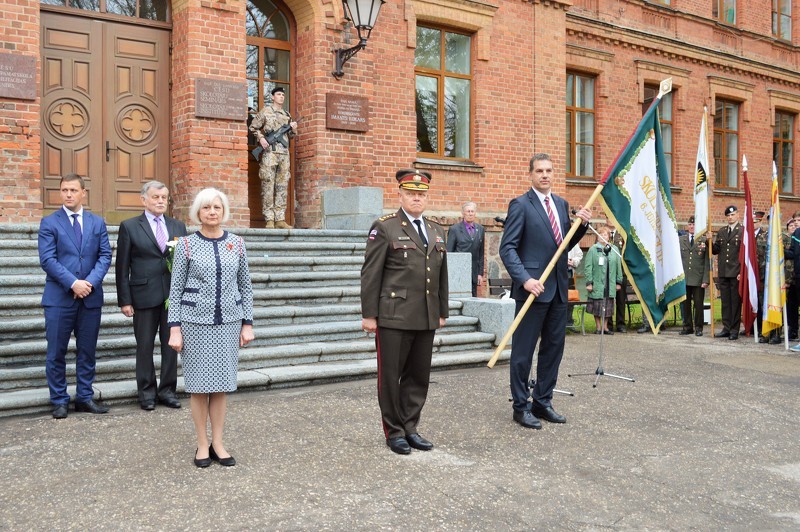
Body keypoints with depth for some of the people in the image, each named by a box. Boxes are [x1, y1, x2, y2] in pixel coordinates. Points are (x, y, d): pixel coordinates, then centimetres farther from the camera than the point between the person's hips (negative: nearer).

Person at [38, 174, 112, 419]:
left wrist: (90, 282, -12)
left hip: (91, 297, 3)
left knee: (87, 351, 9)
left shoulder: (97, 222, 10)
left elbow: (105, 255, 3)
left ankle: (85, 397, 19)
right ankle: (59, 401, 14)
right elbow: (47, 259, -8)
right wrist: (73, 283, -17)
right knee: (56, 352, 3)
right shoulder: (49, 223, 1)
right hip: (59, 297, -3)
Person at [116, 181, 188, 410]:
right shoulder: (129, 227, 1)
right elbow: (122, 267, -1)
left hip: (174, 295, 3)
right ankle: (147, 392, 19)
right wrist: (125, 300, -6)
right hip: (145, 295, -3)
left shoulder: (178, 226, 10)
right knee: (145, 346, 6)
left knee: (172, 344, 7)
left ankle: (167, 390, 19)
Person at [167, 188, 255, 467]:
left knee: (221, 384, 7)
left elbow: (245, 285, 9)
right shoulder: (186, 244, -2)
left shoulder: (237, 243, 4)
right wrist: (174, 329, -6)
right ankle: (202, 444, 19)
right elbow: (176, 288, -1)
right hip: (195, 322, -2)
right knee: (199, 384, 5)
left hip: (228, 323, 2)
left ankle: (218, 443, 19)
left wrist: (247, 324, 5)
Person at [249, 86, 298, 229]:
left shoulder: (287, 115, 19)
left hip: (284, 154, 5)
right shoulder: (265, 111, 6)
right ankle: (269, 220, -7)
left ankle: (280, 219, 5)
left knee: (282, 186, 3)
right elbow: (253, 127, 7)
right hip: (270, 152, -5)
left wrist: (294, 130, 3)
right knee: (268, 185, -7)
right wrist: (261, 138, -8)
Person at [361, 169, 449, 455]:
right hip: (393, 317, -5)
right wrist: (369, 314, -9)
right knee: (391, 375, 3)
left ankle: (410, 427, 24)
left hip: (426, 320, 6)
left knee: (419, 376, 11)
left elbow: (442, 276, 18)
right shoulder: (384, 228, -3)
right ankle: (394, 431, 17)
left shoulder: (437, 231, 14)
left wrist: (442, 312, 16)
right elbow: (371, 274, -6)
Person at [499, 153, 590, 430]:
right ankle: (521, 407, 12)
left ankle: (543, 402, 24)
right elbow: (507, 248, -12)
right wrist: (525, 279, -23)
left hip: (558, 288, 7)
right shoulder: (520, 205, -7)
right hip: (533, 287, -7)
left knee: (554, 347, 12)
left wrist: (582, 224, 1)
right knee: (523, 350, 2)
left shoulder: (562, 204, 14)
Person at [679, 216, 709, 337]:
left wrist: (705, 279, -7)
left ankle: (698, 327, 14)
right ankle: (687, 326, 17)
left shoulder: (704, 240, 2)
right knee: (685, 303, 6)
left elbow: (707, 262, -1)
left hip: (698, 279, -2)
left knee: (698, 304, 2)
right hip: (684, 278, 2)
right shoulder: (680, 240, 10)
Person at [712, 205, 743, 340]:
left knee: (736, 301, 1)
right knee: (725, 302, 9)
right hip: (723, 272, 5)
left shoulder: (743, 231, -3)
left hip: (736, 273, -5)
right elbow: (715, 250, 12)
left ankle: (734, 330, 6)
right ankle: (726, 328, 16)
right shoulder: (721, 232, 15)